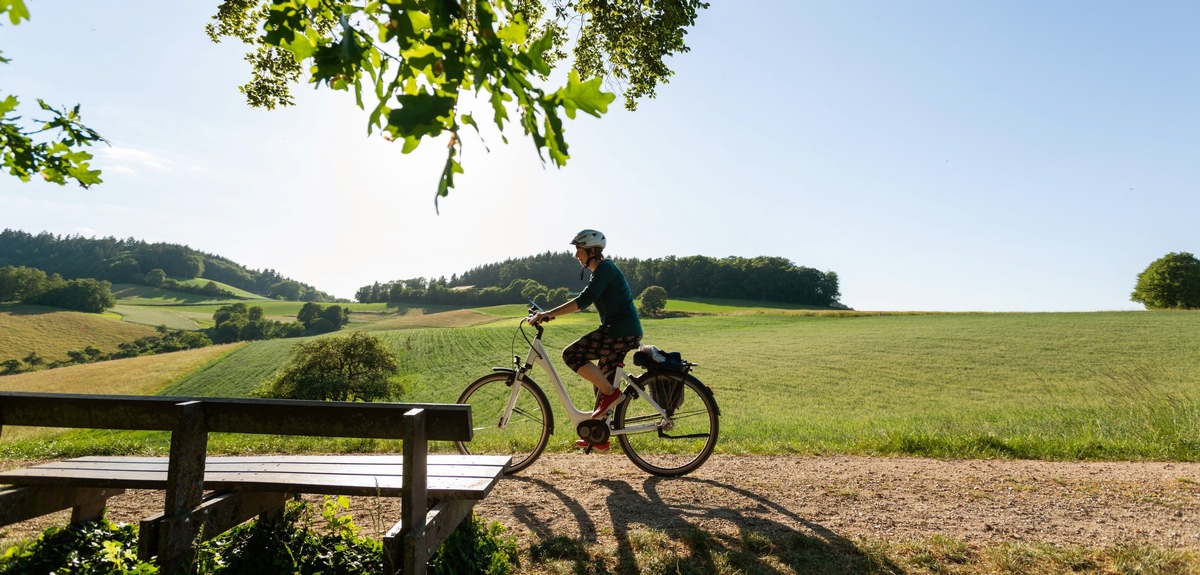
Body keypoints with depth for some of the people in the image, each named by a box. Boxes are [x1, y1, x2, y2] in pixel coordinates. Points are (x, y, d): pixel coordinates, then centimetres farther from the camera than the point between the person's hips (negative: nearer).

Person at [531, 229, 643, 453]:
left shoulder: (605, 269, -12)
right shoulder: (602, 270, 19)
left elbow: (584, 300, -25)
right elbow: (586, 300, 25)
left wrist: (550, 313, -26)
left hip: (620, 332, -11)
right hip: (625, 333, 11)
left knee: (571, 355, -13)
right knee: (602, 382, 15)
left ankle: (612, 393, -8)